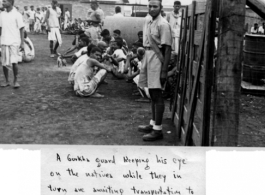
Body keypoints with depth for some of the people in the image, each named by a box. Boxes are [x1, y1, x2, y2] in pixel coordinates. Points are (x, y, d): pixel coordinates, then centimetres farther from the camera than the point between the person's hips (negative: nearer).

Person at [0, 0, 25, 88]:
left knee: (14, 62, -11)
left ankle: (16, 81, 5)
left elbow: (21, 29, -3)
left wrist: (22, 43, -7)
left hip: (14, 42, -5)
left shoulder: (17, 15, -4)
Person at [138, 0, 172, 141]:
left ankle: (157, 130, 0)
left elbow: (167, 49, -16)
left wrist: (164, 71, -19)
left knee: (157, 95, -5)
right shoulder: (148, 20, 9)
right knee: (152, 94, 15)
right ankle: (153, 123, 27)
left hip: (157, 60, -8)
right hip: (148, 59, 8)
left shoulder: (163, 24, -14)